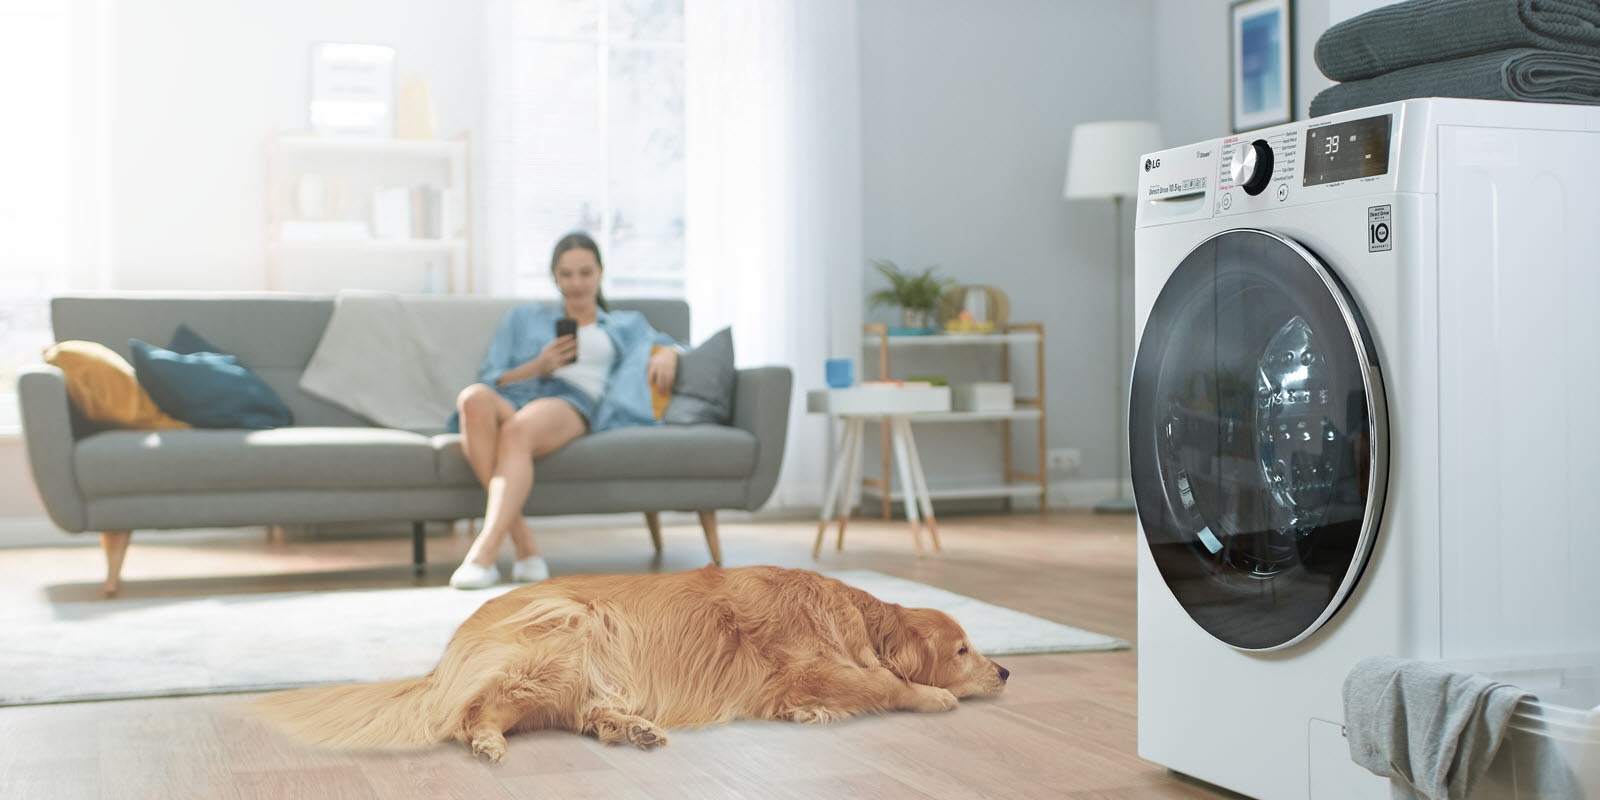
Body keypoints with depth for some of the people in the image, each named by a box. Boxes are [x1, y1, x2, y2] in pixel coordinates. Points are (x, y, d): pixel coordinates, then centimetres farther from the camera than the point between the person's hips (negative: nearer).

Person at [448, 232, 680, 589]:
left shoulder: (627, 324, 34)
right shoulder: (524, 317, 33)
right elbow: (490, 380, 22)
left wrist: (667, 355, 5)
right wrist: (537, 367, 3)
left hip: (573, 402, -1)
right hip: (516, 398, 2)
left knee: (518, 429, -40)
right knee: (473, 398, -39)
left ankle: (483, 552, -51)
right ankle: (524, 545, -43)